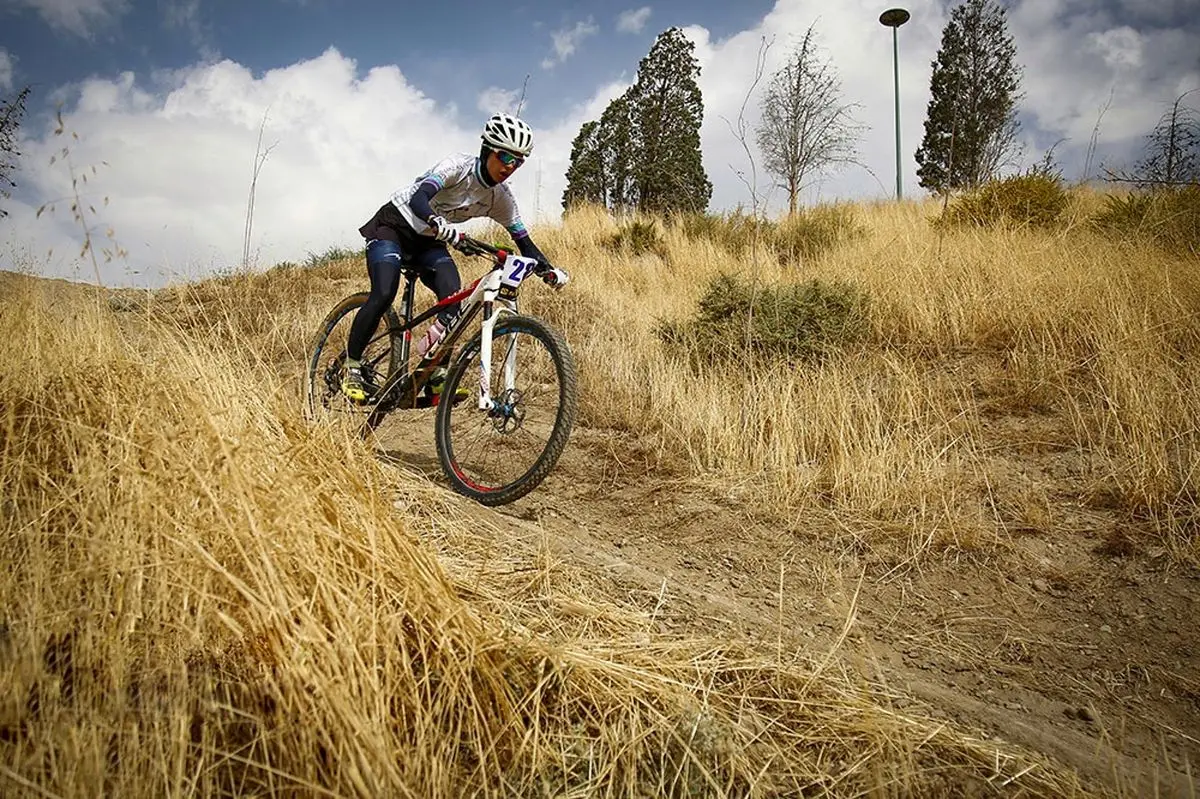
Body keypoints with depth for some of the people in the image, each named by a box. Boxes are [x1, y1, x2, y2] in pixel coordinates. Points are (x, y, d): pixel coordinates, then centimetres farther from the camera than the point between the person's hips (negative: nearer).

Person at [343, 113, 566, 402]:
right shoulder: (459, 166, -25)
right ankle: (352, 370, -5)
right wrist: (439, 225, -60)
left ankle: (437, 376, -10)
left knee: (453, 296, -21)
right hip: (394, 224, -5)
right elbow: (418, 199, -39)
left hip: (427, 240, 5)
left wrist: (548, 270, -23)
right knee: (384, 295, -23)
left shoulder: (501, 199, -8)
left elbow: (524, 241, -5)